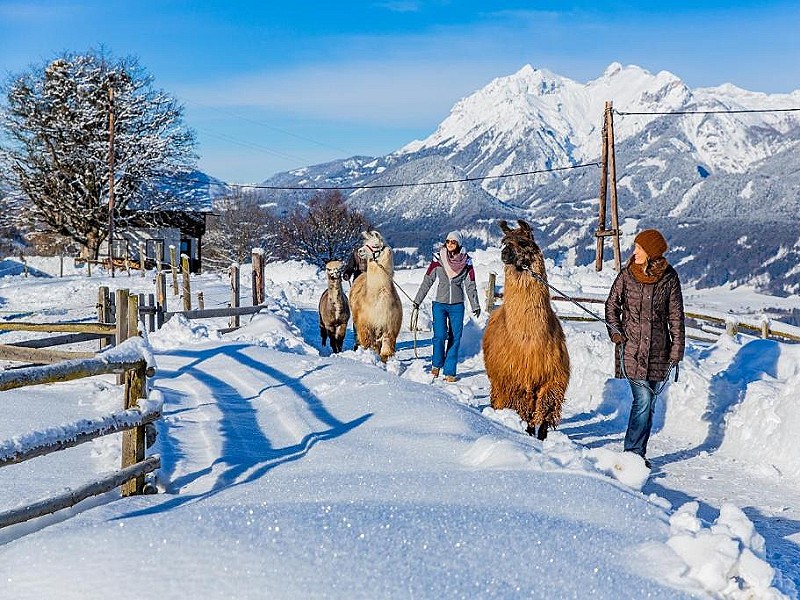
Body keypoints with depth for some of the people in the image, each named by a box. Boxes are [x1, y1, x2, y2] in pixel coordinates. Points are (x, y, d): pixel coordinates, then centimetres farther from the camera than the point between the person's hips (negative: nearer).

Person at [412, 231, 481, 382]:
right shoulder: (438, 259, -1)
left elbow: (470, 286, 4)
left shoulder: (466, 261, 1)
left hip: (457, 305, 1)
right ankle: (436, 364, 13)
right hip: (439, 303, -1)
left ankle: (450, 372, 10)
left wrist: (475, 306, -1)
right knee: (440, 335, -12)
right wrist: (417, 301, 2)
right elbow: (427, 281, 3)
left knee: (455, 338, 1)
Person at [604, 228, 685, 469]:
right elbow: (611, 305, 10)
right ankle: (633, 452, -2)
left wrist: (677, 349, 0)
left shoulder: (669, 278, 0)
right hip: (631, 347, -2)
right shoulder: (627, 275, 0)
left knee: (649, 402, 7)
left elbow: (676, 316, 4)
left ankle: (637, 451, 17)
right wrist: (615, 332, -3)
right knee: (643, 399, -10)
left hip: (658, 350, 2)